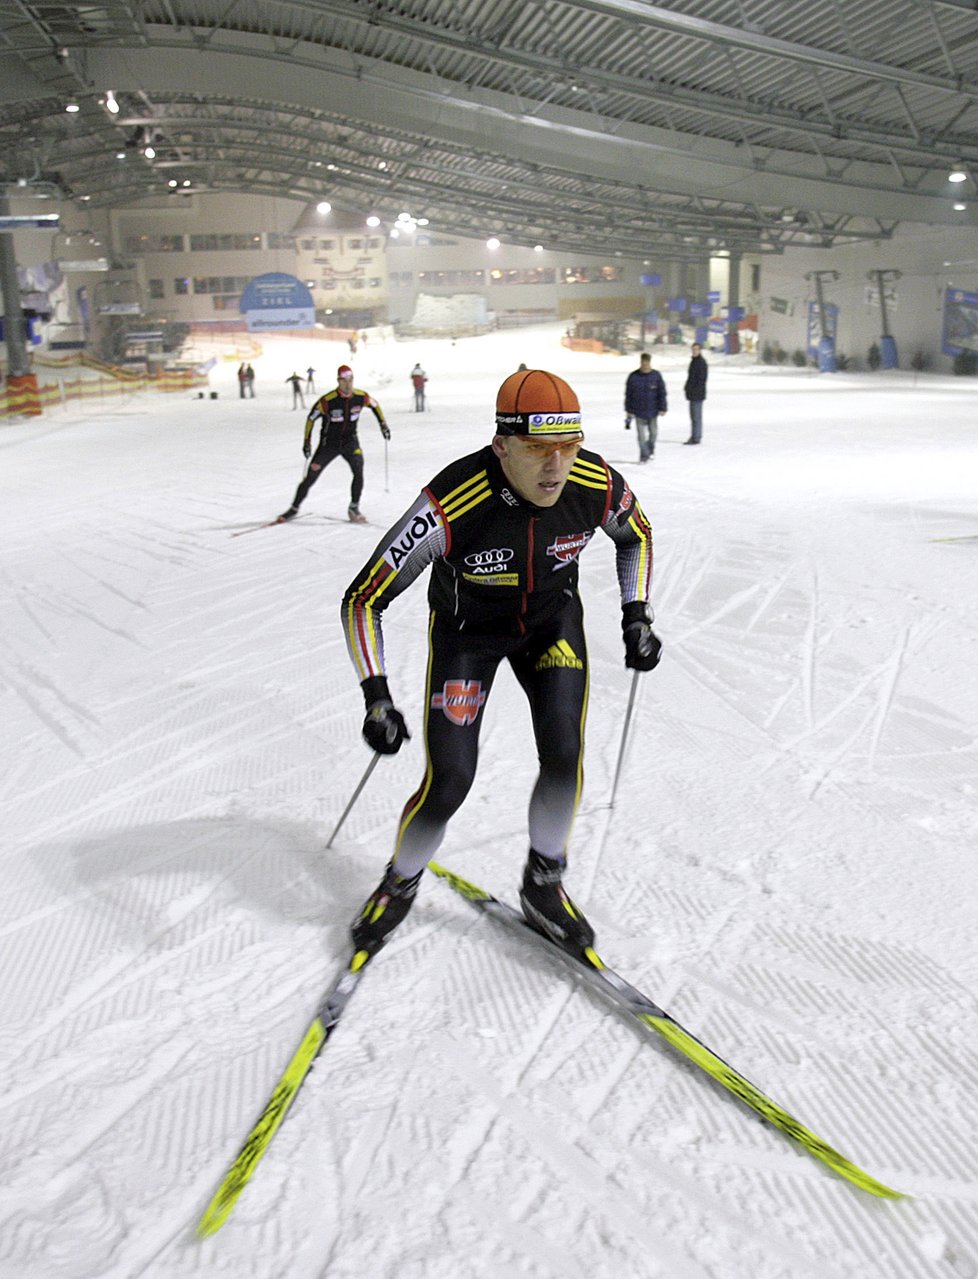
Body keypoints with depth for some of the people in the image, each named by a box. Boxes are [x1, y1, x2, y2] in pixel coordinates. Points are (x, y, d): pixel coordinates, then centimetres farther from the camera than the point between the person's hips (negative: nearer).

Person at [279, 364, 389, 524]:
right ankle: (294, 509, 18)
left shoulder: (361, 397, -14)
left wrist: (383, 424, 6)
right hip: (328, 443, -1)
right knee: (310, 478, -1)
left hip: (350, 441, 1)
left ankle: (354, 509, -9)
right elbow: (311, 418, -8)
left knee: (359, 471, -24)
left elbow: (375, 405, 9)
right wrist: (307, 441, -8)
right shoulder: (327, 400, -22)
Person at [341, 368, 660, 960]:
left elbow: (637, 534, 2)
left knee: (564, 757, -13)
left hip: (553, 620, 3)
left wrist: (636, 615, -5)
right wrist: (377, 698, -33)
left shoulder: (598, 485, -25)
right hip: (466, 630, -2)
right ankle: (400, 883, 24)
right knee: (449, 783, -8)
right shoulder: (453, 504, -36)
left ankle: (544, 885, 15)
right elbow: (363, 598, -28)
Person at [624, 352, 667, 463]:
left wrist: (662, 408, -2)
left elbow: (662, 393, 2)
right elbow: (628, 394, 1)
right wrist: (628, 411, 1)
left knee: (653, 432, 12)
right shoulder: (633, 377, -6)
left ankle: (651, 449, 37)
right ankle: (644, 455, 11)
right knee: (641, 435, -1)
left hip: (652, 411, 1)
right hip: (639, 411, -1)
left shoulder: (656, 375, -4)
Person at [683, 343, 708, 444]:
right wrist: (687, 387, 13)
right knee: (693, 415, 14)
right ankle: (693, 436, 20)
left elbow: (702, 379, -18)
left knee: (697, 416, -7)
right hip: (692, 394, 10)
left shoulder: (702, 363, -14)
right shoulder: (693, 361, 16)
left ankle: (696, 438, -4)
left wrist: (696, 390, -21)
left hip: (697, 394, -10)